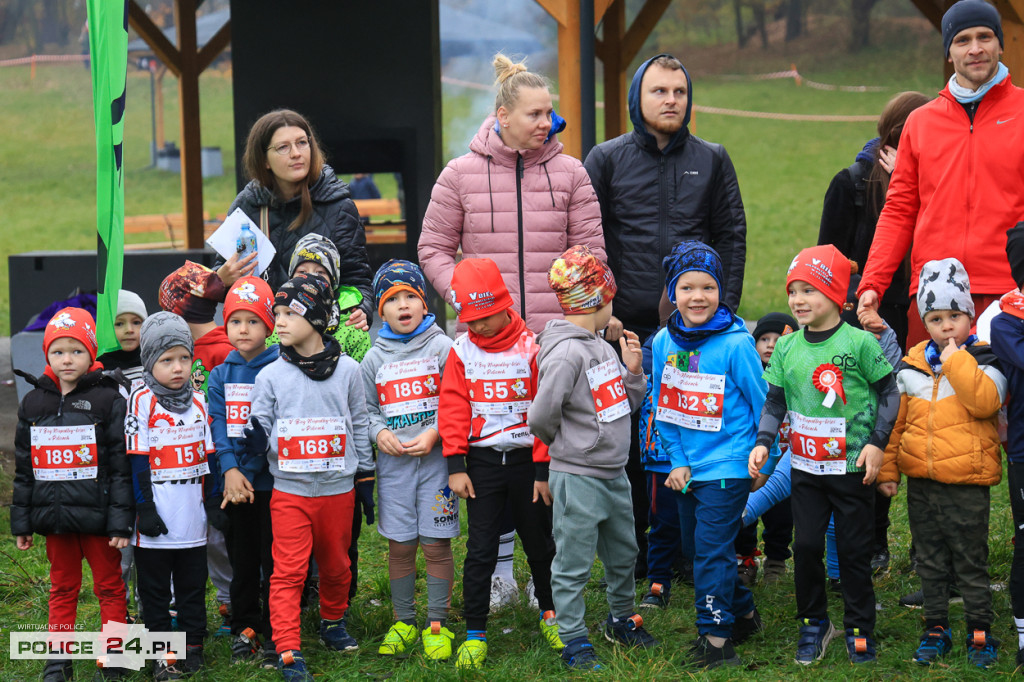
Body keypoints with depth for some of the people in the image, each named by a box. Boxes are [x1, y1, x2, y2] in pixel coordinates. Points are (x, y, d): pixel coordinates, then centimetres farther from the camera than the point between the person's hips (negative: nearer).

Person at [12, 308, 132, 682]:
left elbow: (121, 466, -8)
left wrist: (120, 521, -13)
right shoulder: (34, 403, 7)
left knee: (109, 587, 7)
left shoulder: (108, 400, -6)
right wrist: (21, 521, 9)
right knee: (62, 589, 13)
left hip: (97, 517, -4)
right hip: (55, 517, 4)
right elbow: (24, 468, 12)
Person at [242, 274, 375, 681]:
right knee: (288, 572, -7)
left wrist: (366, 478, 10)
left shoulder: (346, 370, 1)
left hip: (338, 490, 1)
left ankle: (333, 624, 39)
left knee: (336, 566, 15)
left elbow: (359, 425, 9)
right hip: (290, 491, -1)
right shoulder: (271, 376, -1)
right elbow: (260, 428, 2)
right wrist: (257, 442, -22)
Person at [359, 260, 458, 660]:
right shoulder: (374, 358, 9)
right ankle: (403, 622, 19)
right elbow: (364, 408, 14)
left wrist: (434, 433, -14)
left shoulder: (441, 347, 0)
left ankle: (437, 624, 9)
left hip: (436, 458, -3)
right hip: (393, 462, 3)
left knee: (436, 544, -1)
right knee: (399, 546, 7)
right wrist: (379, 432, -5)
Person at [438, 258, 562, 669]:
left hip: (526, 458, -1)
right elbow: (453, 409, 0)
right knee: (480, 549, 0)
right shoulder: (462, 351, -1)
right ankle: (474, 634, 5)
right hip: (482, 461, 1)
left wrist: (544, 469, -6)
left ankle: (549, 613, 32)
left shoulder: (530, 348, -7)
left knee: (539, 542, 13)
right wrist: (455, 465, -5)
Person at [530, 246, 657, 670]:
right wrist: (568, 444, -2)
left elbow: (627, 405, 15)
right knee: (574, 564, 1)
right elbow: (540, 418, -20)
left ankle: (622, 620, 39)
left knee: (623, 554, 21)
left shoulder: (603, 347, 8)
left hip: (614, 473, 9)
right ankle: (573, 642, 10)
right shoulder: (566, 354, -20)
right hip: (578, 478, -9)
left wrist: (633, 369, 0)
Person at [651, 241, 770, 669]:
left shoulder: (736, 344, -15)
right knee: (695, 549, 17)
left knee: (712, 550, -10)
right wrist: (677, 460, 3)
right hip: (688, 467, 7)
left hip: (728, 466, -7)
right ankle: (743, 614, 35)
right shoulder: (664, 342, 1)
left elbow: (761, 404, -6)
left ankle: (716, 637, -1)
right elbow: (664, 407, 9)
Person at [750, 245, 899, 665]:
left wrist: (877, 443, -9)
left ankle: (860, 629, 17)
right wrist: (763, 442, -2)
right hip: (806, 468, 4)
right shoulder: (786, 348, 3)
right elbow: (775, 402, 11)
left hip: (853, 467, -3)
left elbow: (888, 394, -2)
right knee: (806, 546, 3)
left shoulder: (859, 343, -10)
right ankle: (814, 623, 21)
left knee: (854, 550, 4)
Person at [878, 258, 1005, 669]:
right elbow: (897, 420, 13)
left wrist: (956, 360, -23)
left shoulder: (982, 361, -5)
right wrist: (888, 469, 11)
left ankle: (980, 631, 16)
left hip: (967, 484, -4)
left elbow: (986, 401, -25)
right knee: (930, 562, 14)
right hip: (920, 481, 4)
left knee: (971, 562, 4)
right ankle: (935, 629, 24)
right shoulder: (912, 366, 6)